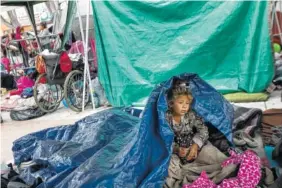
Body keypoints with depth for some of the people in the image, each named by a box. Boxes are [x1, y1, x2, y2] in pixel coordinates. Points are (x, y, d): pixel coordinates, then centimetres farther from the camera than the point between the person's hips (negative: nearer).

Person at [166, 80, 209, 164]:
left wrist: (195, 145, -25)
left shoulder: (191, 115, -7)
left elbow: (203, 130, -9)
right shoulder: (166, 118, -15)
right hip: (174, 151, -2)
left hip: (190, 147, 2)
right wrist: (176, 149, -36)